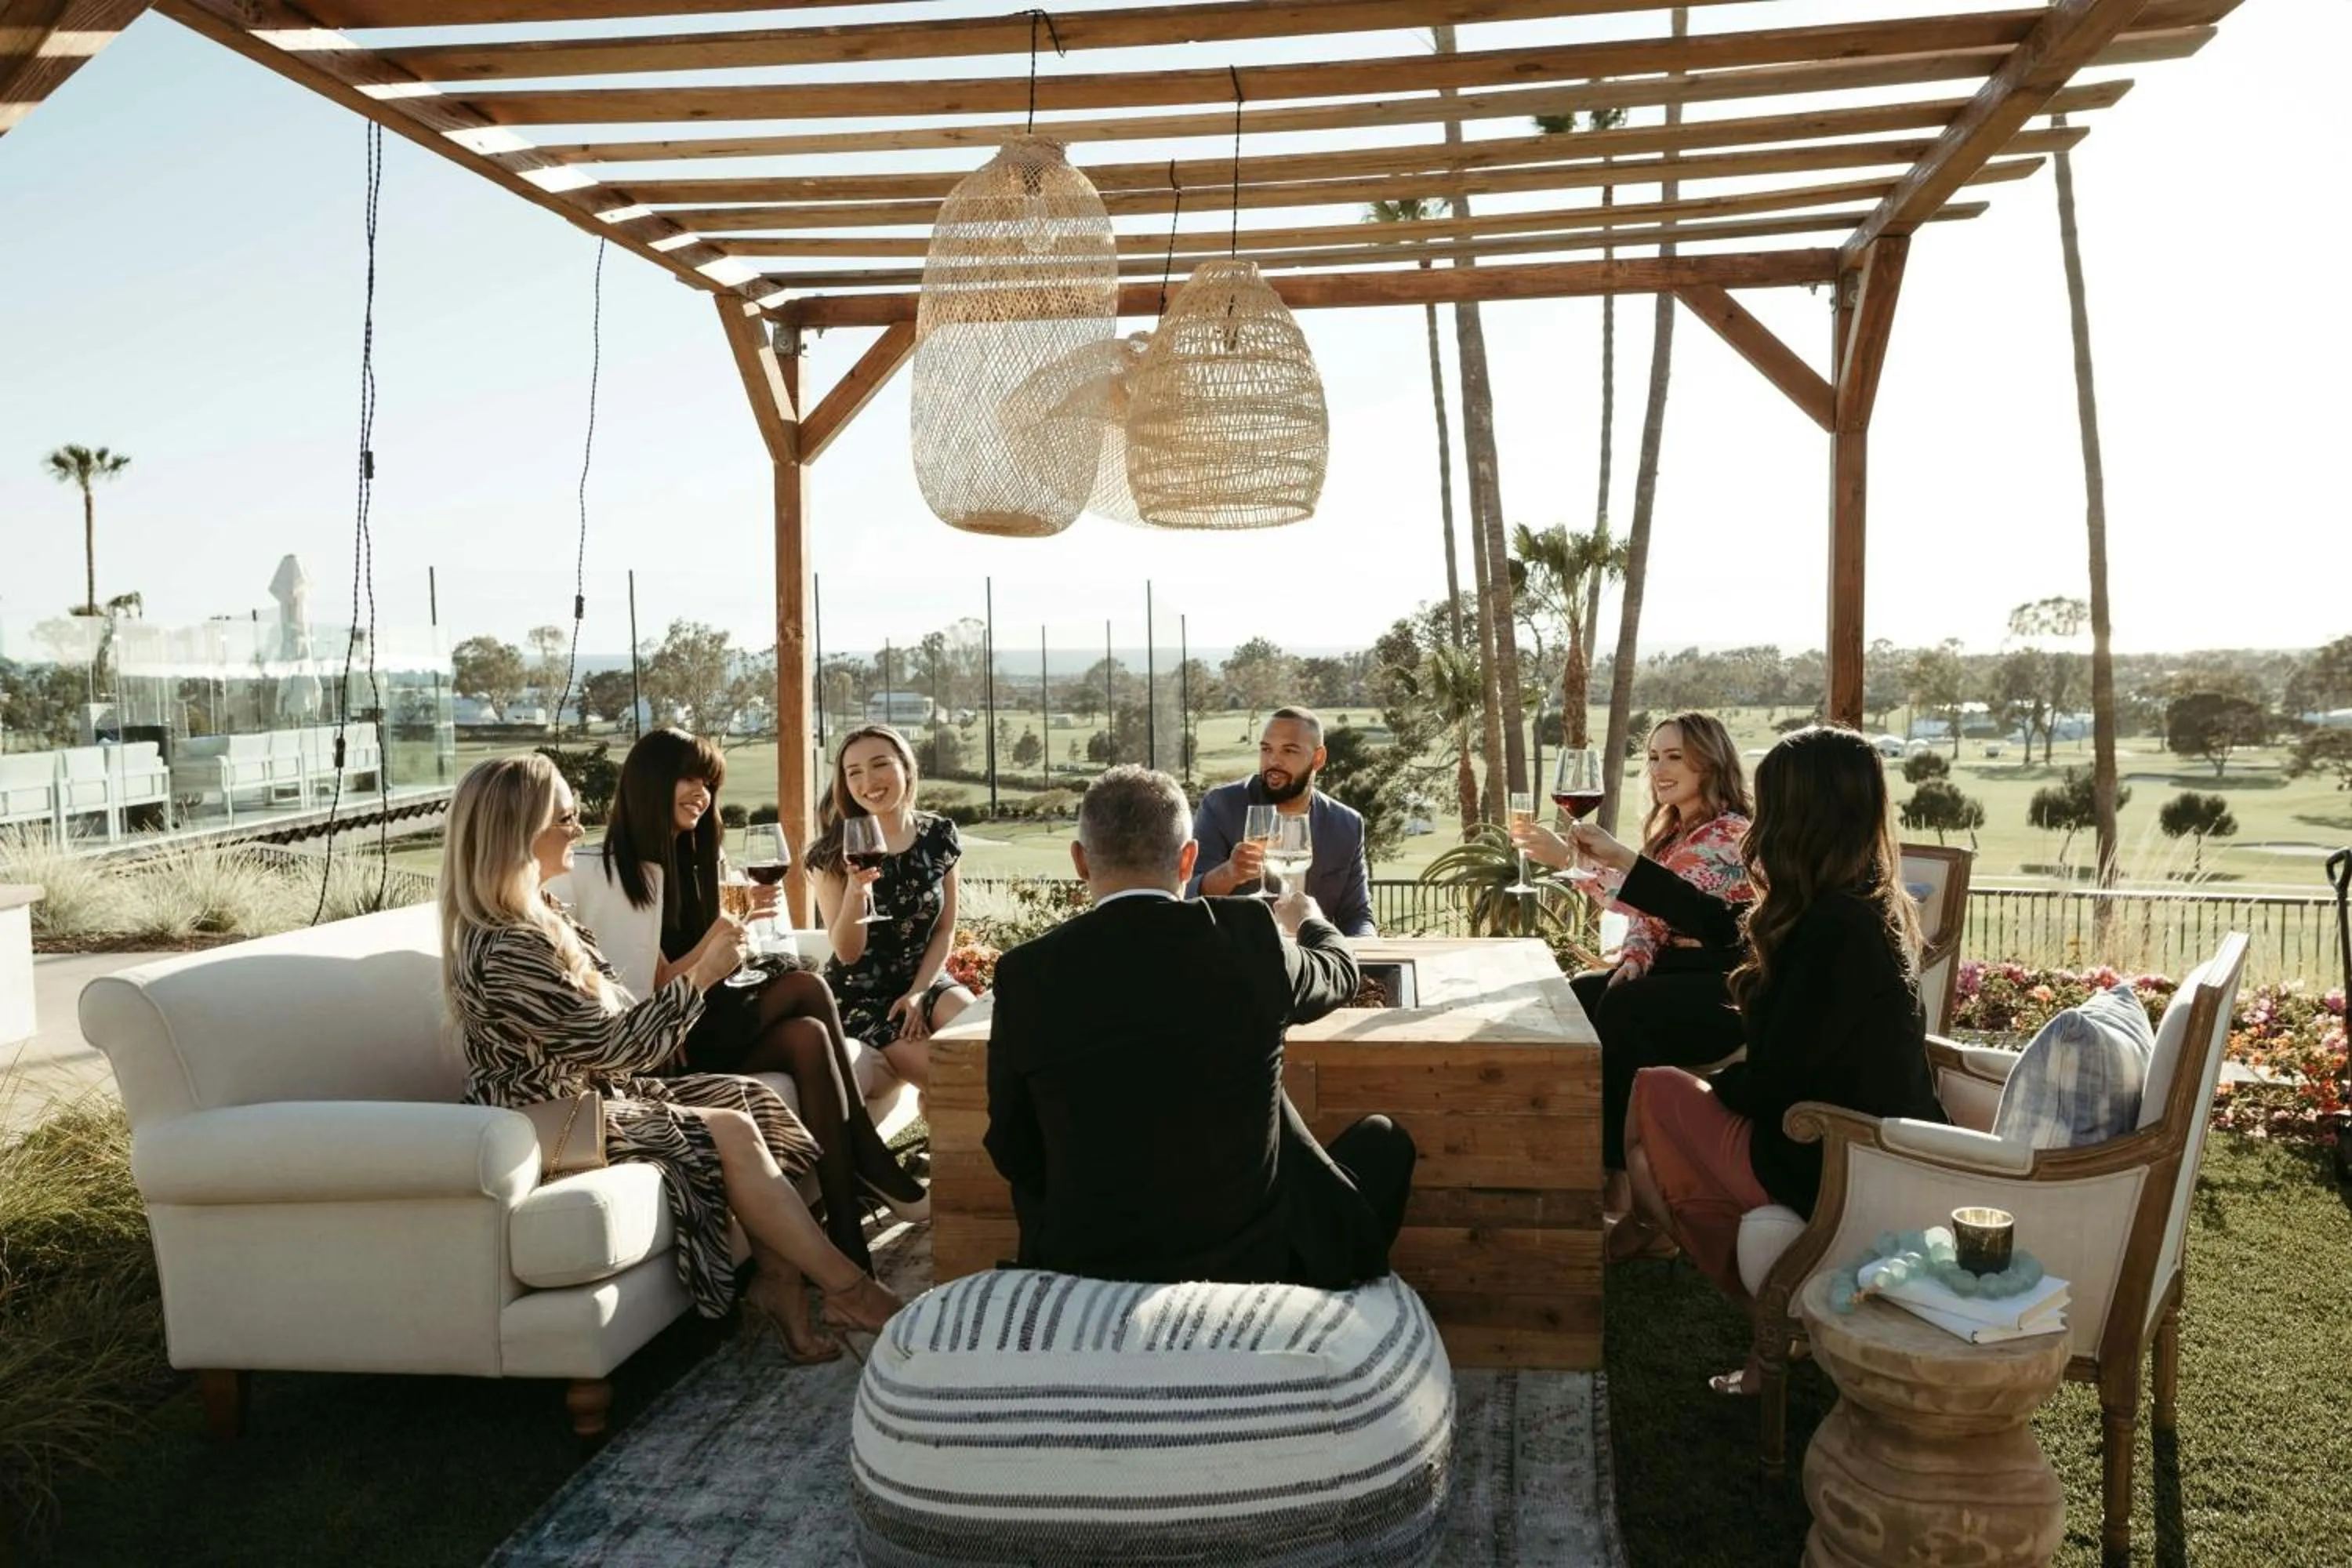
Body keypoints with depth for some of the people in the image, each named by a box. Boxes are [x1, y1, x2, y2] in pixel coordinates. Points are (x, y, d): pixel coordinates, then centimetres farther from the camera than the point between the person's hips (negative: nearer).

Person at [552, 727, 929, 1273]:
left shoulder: (690, 865, 18)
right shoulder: (603, 872, -6)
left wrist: (738, 925, -3)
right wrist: (720, 933, -20)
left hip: (696, 1029, 7)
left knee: (806, 1035, -22)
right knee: (806, 988, -21)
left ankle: (848, 1240, -26)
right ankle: (875, 1170, -13)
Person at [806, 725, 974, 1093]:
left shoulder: (939, 837, -1)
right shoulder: (833, 853, -9)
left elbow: (945, 930, 5)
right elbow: (847, 953, -11)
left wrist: (918, 993, -9)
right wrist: (856, 889, -28)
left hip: (926, 980, 3)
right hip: (860, 995, -3)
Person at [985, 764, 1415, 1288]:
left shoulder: (1026, 973, -10)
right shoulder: (1250, 936, -11)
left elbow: (1013, 1151, 1)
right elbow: (1340, 977, 13)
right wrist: (1308, 920, 36)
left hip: (1089, 1266, 1)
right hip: (1254, 1262, -1)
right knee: (1384, 1139, 23)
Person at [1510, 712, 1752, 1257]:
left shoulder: (1727, 834, -15)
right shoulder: (1670, 830, 14)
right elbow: (1649, 913, 15)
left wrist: (1570, 856, -32)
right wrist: (1635, 956, -8)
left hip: (1727, 986, -9)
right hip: (1674, 968, 9)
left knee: (1622, 1009, -31)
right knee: (1575, 998, -11)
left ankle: (1626, 1185, -23)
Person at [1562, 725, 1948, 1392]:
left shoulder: (1834, 930, -26)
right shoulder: (1866, 907, 4)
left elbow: (1772, 1080, -21)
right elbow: (1728, 925, 19)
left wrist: (1707, 1085, 1)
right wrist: (1623, 860, 26)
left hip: (1840, 1174, -8)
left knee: (1653, 1095, 8)